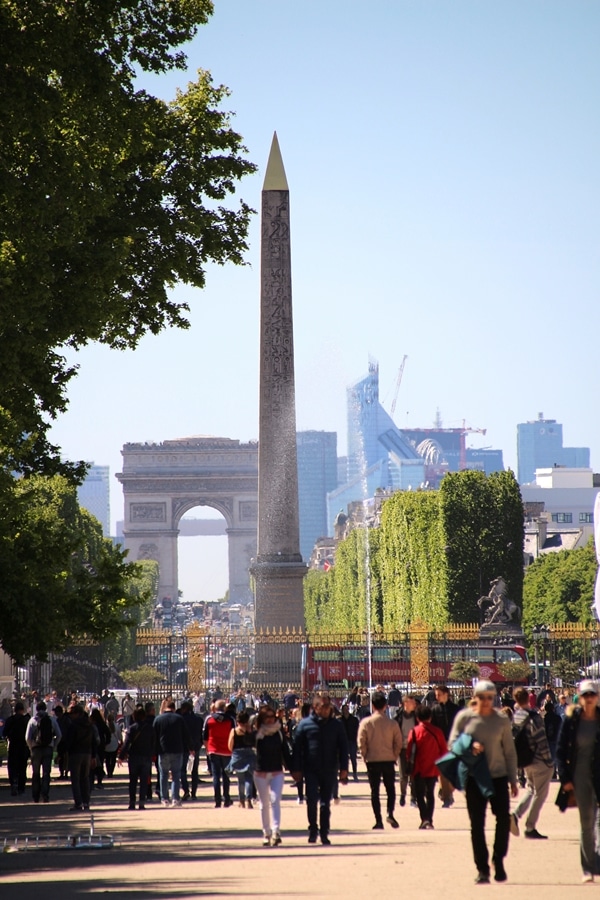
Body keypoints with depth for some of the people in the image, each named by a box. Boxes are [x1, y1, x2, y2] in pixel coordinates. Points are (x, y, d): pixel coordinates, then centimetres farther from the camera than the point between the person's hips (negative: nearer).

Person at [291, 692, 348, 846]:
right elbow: (297, 748, 1)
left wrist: (343, 768, 2)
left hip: (329, 770, 2)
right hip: (311, 770, -2)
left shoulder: (336, 725, 5)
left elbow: (343, 747, 9)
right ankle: (313, 829, 6)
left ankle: (324, 833, 14)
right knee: (312, 800, -10)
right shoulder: (305, 724, 0)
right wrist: (296, 769, -3)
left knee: (325, 803, 6)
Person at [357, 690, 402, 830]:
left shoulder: (366, 723, -8)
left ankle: (378, 820, 2)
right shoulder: (392, 723, -6)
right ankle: (390, 813, -8)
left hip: (372, 760, 0)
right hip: (389, 760, 0)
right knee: (390, 789, 12)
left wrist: (365, 757, 8)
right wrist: (394, 757, 12)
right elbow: (398, 743, -1)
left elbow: (361, 743, -5)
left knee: (375, 791, 6)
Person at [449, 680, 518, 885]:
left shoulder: (501, 720, 2)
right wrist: (469, 746, -18)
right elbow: (452, 742, 2)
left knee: (504, 818, -9)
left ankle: (498, 860, 12)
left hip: (498, 776, 1)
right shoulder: (464, 717, 0)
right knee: (477, 823, 1)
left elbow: (510, 752, 7)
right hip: (474, 777, 0)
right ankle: (482, 869, 8)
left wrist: (513, 780, 5)